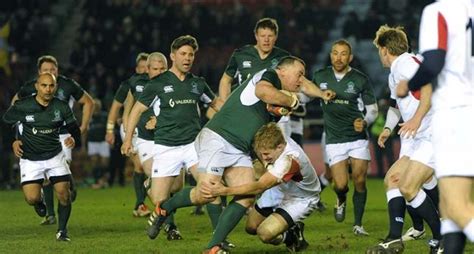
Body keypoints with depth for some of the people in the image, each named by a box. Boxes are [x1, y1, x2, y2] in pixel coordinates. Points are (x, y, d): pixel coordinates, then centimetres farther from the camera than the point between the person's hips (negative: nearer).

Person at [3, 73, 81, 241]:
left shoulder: (61, 107, -7)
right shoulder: (22, 106, -12)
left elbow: (74, 128, 4)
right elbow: (5, 122, 4)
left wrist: (74, 139, -16)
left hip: (55, 156, 1)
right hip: (30, 159, -1)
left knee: (64, 193, -10)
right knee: (31, 198, -13)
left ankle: (62, 230, 12)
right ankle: (39, 201, 26)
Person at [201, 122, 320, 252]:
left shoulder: (290, 160, -39)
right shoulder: (274, 140, -18)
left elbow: (259, 187, -42)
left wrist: (224, 191, -48)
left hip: (301, 200, -8)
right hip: (281, 190, 8)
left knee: (265, 233, -23)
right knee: (251, 227, 4)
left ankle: (294, 236, 6)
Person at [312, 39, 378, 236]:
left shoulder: (360, 80, -5)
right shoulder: (320, 77, 0)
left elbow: (373, 109, 2)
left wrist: (364, 122, -16)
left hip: (358, 138, -1)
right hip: (334, 139, 1)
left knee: (359, 181, -7)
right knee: (341, 185, -10)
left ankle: (358, 224, 8)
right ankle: (341, 201, 27)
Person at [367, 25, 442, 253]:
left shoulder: (405, 63, -11)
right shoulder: (393, 75, 22)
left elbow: (429, 86, -28)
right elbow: (395, 104, 41)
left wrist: (417, 118, -34)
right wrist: (388, 128, 29)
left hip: (433, 136, -11)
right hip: (416, 140, 11)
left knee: (408, 187, -17)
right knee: (392, 179, 7)